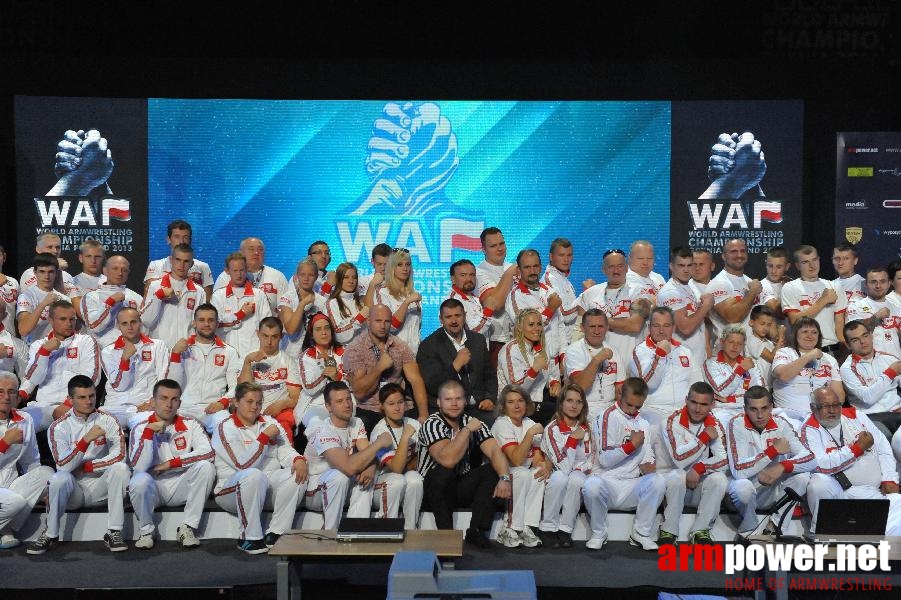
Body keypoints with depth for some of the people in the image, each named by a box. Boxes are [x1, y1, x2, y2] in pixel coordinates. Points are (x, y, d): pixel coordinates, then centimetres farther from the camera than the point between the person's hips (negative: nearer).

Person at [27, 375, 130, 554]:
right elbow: (63, 466, -16)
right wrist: (86, 440, -28)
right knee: (60, 478, -32)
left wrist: (84, 466, -12)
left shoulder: (107, 421, -1)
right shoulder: (58, 427, -4)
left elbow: (119, 455, -12)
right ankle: (50, 535, -11)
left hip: (100, 487, 1)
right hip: (73, 490, -1)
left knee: (120, 468, -27)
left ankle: (114, 532, -22)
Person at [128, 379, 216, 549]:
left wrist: (171, 463, -18)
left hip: (181, 487, 1)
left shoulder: (190, 425, -1)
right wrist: (149, 431, -24)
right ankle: (147, 530, -6)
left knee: (206, 467, -25)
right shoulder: (140, 428, -4)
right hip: (153, 488, -1)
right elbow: (139, 467, -19)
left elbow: (208, 453, -17)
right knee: (140, 479, -34)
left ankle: (188, 528, -15)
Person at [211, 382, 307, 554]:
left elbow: (285, 450, 2)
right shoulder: (225, 428, -4)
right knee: (254, 475, -37)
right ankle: (249, 539, -23)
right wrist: (265, 436, -13)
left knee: (298, 475, -20)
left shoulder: (270, 422, 14)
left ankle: (275, 534, -18)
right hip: (231, 489, -5)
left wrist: (299, 460, -20)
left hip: (268, 485, 5)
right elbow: (244, 464, -16)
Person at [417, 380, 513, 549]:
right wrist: (467, 430, -26)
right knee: (444, 472, -35)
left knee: (493, 470, -18)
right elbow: (448, 460, -34)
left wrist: (504, 478, -31)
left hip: (462, 487, 5)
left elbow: (495, 451, -13)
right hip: (436, 489, -5)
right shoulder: (431, 424, -18)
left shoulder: (472, 422, 0)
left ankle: (476, 531, -14)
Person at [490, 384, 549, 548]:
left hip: (524, 476, 6)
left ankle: (526, 528, -21)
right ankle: (509, 529, -23)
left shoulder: (529, 424, 5)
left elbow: (538, 459, 0)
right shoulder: (501, 424, -15)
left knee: (539, 473, -23)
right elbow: (516, 460, -26)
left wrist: (545, 465, -24)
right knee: (523, 473, -33)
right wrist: (530, 433, -30)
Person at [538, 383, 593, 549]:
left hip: (578, 477, 3)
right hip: (555, 480, -2)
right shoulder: (552, 428, -12)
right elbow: (563, 466, -20)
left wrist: (575, 470, -14)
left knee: (576, 478, -32)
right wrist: (573, 439, -22)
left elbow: (589, 462, 3)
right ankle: (547, 528, -19)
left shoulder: (585, 428, 3)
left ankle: (565, 529, -20)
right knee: (559, 477, -35)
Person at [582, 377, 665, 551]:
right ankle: (598, 534, -10)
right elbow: (604, 459, -12)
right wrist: (632, 444, -11)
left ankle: (641, 534, -8)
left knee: (658, 482, -26)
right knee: (591, 485, -38)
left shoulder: (644, 424, 16)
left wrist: (648, 465, -9)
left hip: (633, 485, 5)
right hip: (607, 479, -4)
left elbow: (648, 455, 14)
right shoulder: (606, 418, -4)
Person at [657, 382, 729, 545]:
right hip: (669, 480, -3)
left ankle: (700, 531, -13)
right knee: (679, 475, -35)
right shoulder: (673, 421, -14)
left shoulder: (715, 425, -1)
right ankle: (668, 531, -19)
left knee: (719, 479, -25)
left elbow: (724, 461, -11)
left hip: (698, 483, 3)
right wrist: (705, 437, -21)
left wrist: (700, 467, -26)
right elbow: (680, 459, -24)